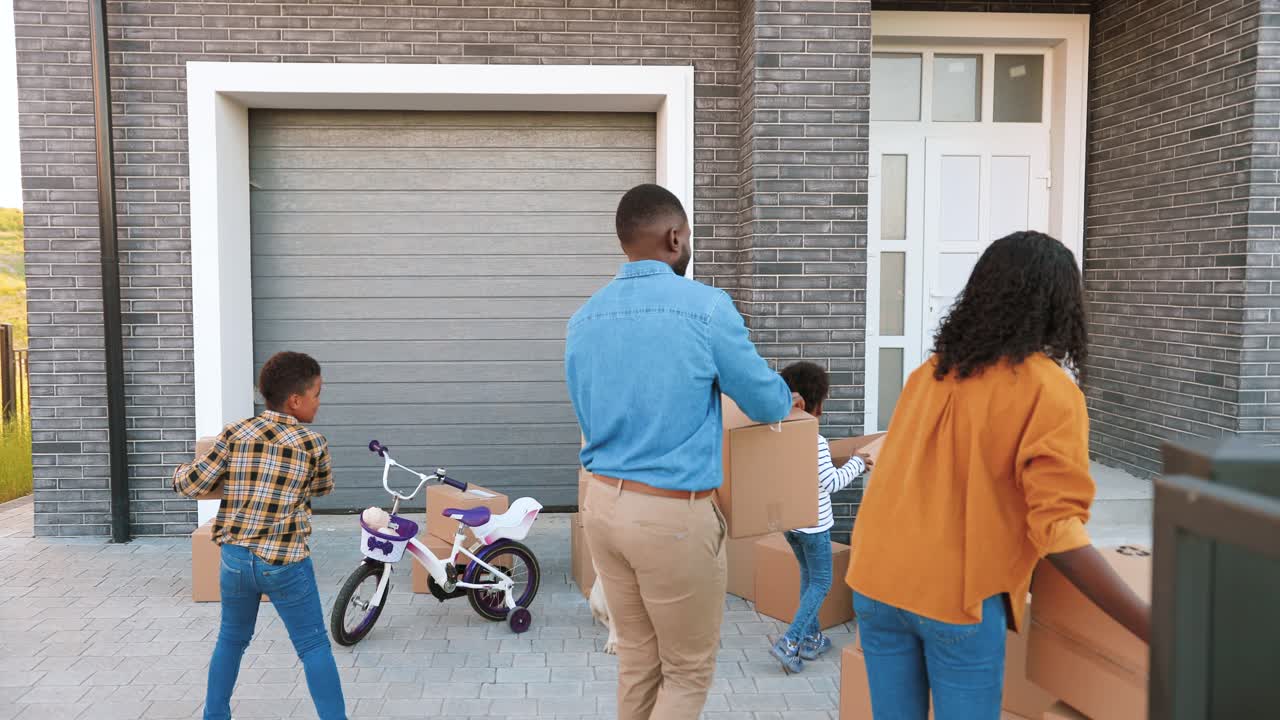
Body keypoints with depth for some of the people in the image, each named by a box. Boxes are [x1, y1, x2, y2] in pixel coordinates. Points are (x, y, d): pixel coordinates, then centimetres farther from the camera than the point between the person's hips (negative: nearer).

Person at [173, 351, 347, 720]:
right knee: (314, 646, 6)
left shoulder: (234, 434, -2)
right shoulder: (314, 443, -6)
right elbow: (323, 488, 12)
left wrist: (183, 469, 21)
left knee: (231, 639, 23)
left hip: (236, 558, 4)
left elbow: (190, 484, -1)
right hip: (286, 564, -3)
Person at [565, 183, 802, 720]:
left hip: (603, 503, 6)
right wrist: (785, 397, 22)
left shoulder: (582, 319, 5)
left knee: (636, 662, 19)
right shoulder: (706, 306, -12)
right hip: (675, 514, -6)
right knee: (689, 671, 11)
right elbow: (768, 404, -2)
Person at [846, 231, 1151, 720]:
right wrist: (1156, 631, -19)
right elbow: (1057, 531, -18)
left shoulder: (932, 370, 9)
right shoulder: (1050, 390, -9)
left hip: (877, 578, 5)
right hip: (955, 594, -5)